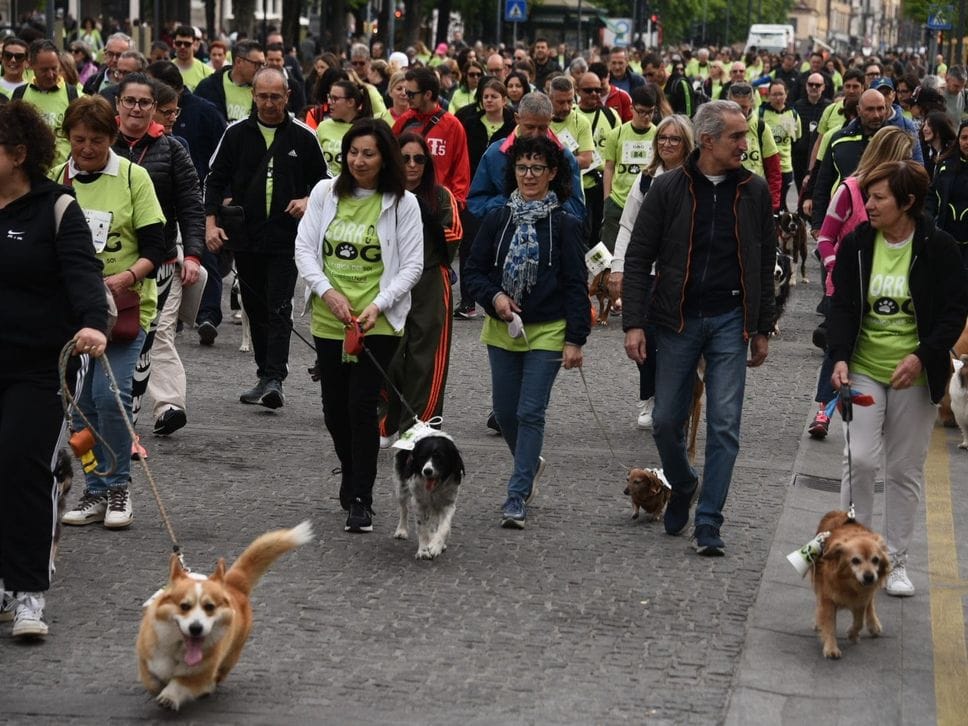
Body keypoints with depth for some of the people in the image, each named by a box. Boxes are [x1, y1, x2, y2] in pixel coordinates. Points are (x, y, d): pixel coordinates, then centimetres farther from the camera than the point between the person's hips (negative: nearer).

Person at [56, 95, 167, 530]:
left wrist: (127, 276, -22)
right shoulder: (55, 179, 5)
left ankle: (118, 487, 1)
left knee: (110, 393, -15)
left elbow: (155, 249, -5)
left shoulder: (133, 177, -3)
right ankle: (96, 492, 16)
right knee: (83, 400, 5)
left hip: (126, 304, -3)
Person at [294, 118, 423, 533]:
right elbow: (304, 248, 4)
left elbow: (412, 265, -1)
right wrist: (327, 291, -11)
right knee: (334, 410, 12)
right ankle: (352, 476, 37)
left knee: (362, 405, -11)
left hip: (378, 323, -3)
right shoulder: (325, 194, 5)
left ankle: (361, 500, -3)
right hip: (329, 321, 4)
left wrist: (378, 304, -14)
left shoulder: (402, 203, -2)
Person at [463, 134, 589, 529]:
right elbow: (475, 271, 7)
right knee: (505, 411, 12)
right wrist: (495, 297, -13)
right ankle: (530, 464, 40)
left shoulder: (564, 225, -6)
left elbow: (576, 285, -5)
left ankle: (517, 497, -2)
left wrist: (575, 339, -10)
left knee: (530, 413, -6)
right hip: (502, 331, 4)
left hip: (547, 333, -4)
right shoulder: (497, 220, 2)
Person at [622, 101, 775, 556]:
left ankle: (708, 522, 3)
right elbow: (638, 258, -2)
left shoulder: (753, 191, 2)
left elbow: (764, 263, 9)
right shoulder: (669, 189, -4)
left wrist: (761, 329, 7)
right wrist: (634, 323, -10)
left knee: (724, 424, -4)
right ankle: (682, 486, 33)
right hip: (678, 320, 0)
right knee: (666, 420, 5)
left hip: (730, 321, 1)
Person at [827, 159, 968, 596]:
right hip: (864, 370, 1)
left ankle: (896, 560, 18)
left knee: (905, 470, 7)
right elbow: (842, 306, -3)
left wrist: (922, 356, -18)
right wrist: (840, 357, -18)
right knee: (860, 459, -11)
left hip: (914, 375, -1)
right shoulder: (856, 244, -2)